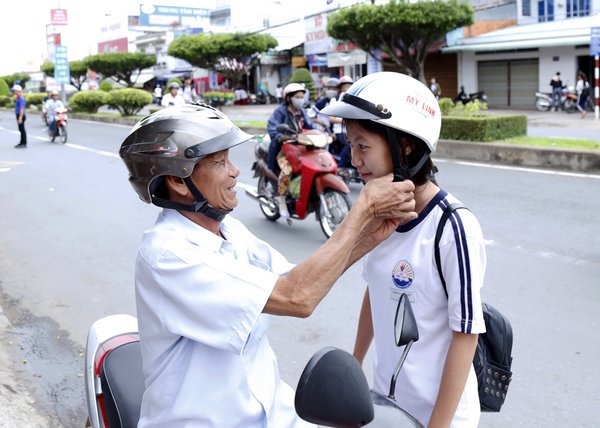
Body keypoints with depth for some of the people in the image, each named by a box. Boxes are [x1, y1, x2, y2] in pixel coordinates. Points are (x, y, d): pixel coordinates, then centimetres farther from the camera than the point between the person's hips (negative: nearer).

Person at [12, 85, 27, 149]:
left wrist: (20, 118, -25)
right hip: (19, 115, 10)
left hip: (21, 116, -10)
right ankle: (21, 143, 19)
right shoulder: (18, 98, 15)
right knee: (21, 130, 13)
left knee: (22, 129, -6)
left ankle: (24, 144, -3)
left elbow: (22, 109, -22)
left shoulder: (21, 98, -17)